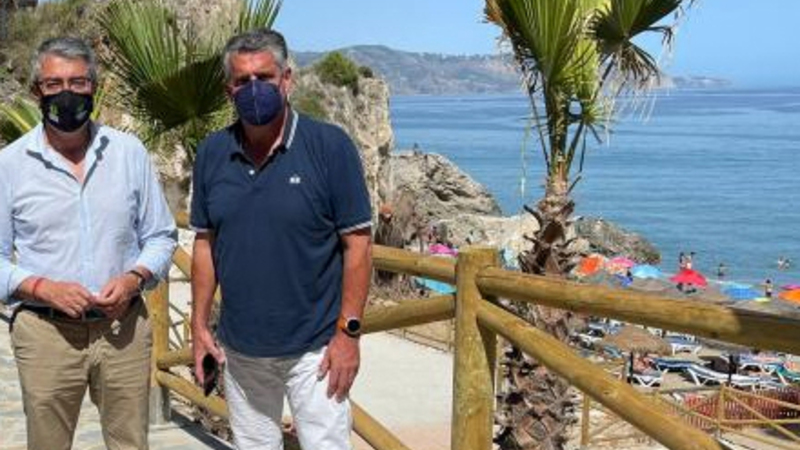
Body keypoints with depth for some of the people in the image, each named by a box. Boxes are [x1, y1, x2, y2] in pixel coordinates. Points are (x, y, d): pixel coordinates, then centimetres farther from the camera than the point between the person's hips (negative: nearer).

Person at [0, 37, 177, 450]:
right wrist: (43, 288, -15)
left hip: (123, 327, 1)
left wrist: (134, 278, -10)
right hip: (46, 333, -1)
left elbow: (160, 236, 8)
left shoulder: (129, 152, 3)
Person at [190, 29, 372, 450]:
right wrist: (199, 325, 6)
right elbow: (205, 242, 9)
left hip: (314, 348, -4)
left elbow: (357, 244, -9)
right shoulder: (212, 153, 2)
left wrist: (348, 332, -13)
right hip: (239, 349, 4)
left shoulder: (330, 146, -11)